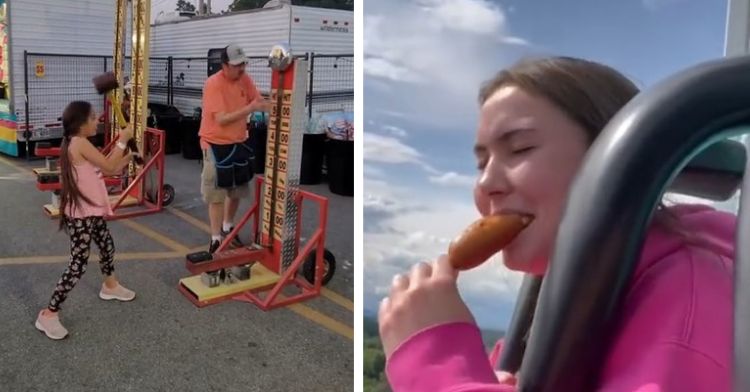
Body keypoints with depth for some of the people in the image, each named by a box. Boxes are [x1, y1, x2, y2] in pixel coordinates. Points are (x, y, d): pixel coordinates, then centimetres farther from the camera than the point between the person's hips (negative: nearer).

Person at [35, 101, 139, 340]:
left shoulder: (78, 143, 11)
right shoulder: (80, 143, -20)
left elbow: (107, 169, 15)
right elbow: (108, 167, -19)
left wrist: (127, 157, 9)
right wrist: (122, 140, -10)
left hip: (90, 211, 10)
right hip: (80, 215, -10)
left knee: (107, 246, 28)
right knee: (78, 266, -7)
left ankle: (110, 287, 51)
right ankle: (49, 314, 2)